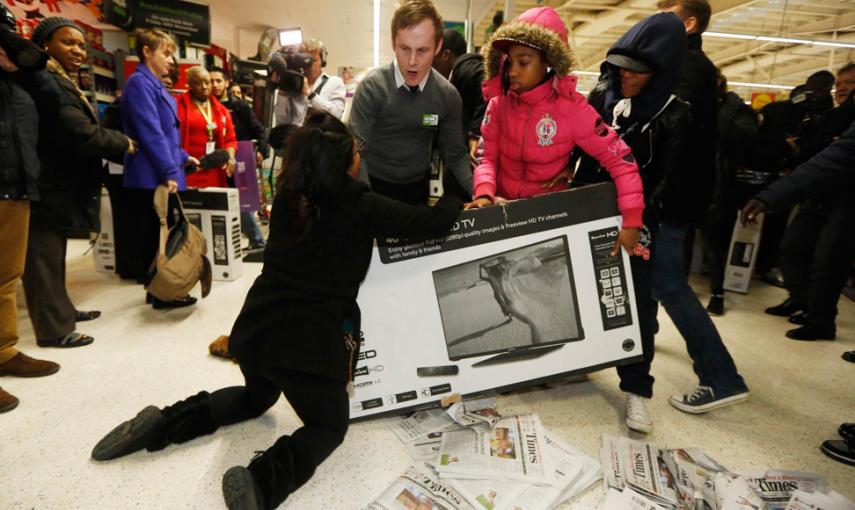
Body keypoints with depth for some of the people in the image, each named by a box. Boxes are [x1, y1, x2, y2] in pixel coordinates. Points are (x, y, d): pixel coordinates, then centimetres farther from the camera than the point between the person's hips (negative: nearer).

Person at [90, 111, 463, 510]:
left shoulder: (288, 195, 3)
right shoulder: (359, 205, -13)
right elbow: (431, 223, -6)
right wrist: (455, 201, 14)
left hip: (256, 328, 7)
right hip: (308, 339, -6)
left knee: (257, 398, 35)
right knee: (330, 425, 15)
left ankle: (164, 423, 17)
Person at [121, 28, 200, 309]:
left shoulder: (155, 85, 18)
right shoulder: (140, 83, -11)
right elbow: (150, 132, -19)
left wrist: (182, 157, 19)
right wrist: (169, 172, -21)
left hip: (162, 176, 10)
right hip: (153, 177, -10)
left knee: (162, 234, 13)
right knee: (157, 236, -3)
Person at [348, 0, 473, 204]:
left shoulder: (448, 95, -9)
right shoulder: (372, 87, -18)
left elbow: (456, 154, -3)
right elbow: (355, 151, -21)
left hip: (418, 187, 3)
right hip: (375, 185, -2)